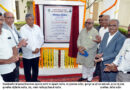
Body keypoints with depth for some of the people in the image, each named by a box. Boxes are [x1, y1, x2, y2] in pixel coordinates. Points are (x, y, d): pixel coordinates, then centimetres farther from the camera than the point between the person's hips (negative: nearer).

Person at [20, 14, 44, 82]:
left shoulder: (37, 27, 4)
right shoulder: (23, 29, -9)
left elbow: (41, 38, 2)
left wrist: (38, 48, -11)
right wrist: (33, 49, -18)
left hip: (36, 53, 4)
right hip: (27, 54, -4)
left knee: (35, 69, 19)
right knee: (27, 70, 10)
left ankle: (35, 80, 39)